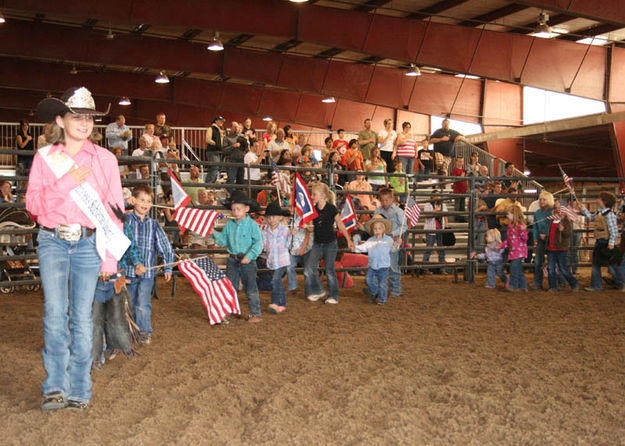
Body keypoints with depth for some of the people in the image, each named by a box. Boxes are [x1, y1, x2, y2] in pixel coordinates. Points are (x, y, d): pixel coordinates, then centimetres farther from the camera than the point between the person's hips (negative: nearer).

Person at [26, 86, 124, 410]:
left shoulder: (104, 158, 5)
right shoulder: (44, 157, 6)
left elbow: (114, 209, 5)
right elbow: (33, 204, 0)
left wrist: (110, 257, 1)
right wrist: (67, 182, -12)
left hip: (88, 243, 0)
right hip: (52, 241, 0)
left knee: (81, 316, 1)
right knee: (55, 312, -11)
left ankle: (78, 390, 10)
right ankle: (55, 386, -2)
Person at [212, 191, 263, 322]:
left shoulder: (252, 224, -9)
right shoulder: (229, 224, 6)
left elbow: (258, 243, -14)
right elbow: (223, 241, 10)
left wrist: (249, 256, -23)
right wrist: (215, 234, -8)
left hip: (247, 261, -5)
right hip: (233, 260, 5)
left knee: (251, 289, 2)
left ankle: (255, 313, 11)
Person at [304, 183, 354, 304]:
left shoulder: (331, 208, -10)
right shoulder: (313, 209, 2)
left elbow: (340, 225, -4)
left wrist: (349, 240, -5)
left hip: (330, 243, -4)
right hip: (317, 243, 4)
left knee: (330, 270, 0)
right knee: (309, 269, -7)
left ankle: (333, 296, 13)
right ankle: (318, 291, 12)